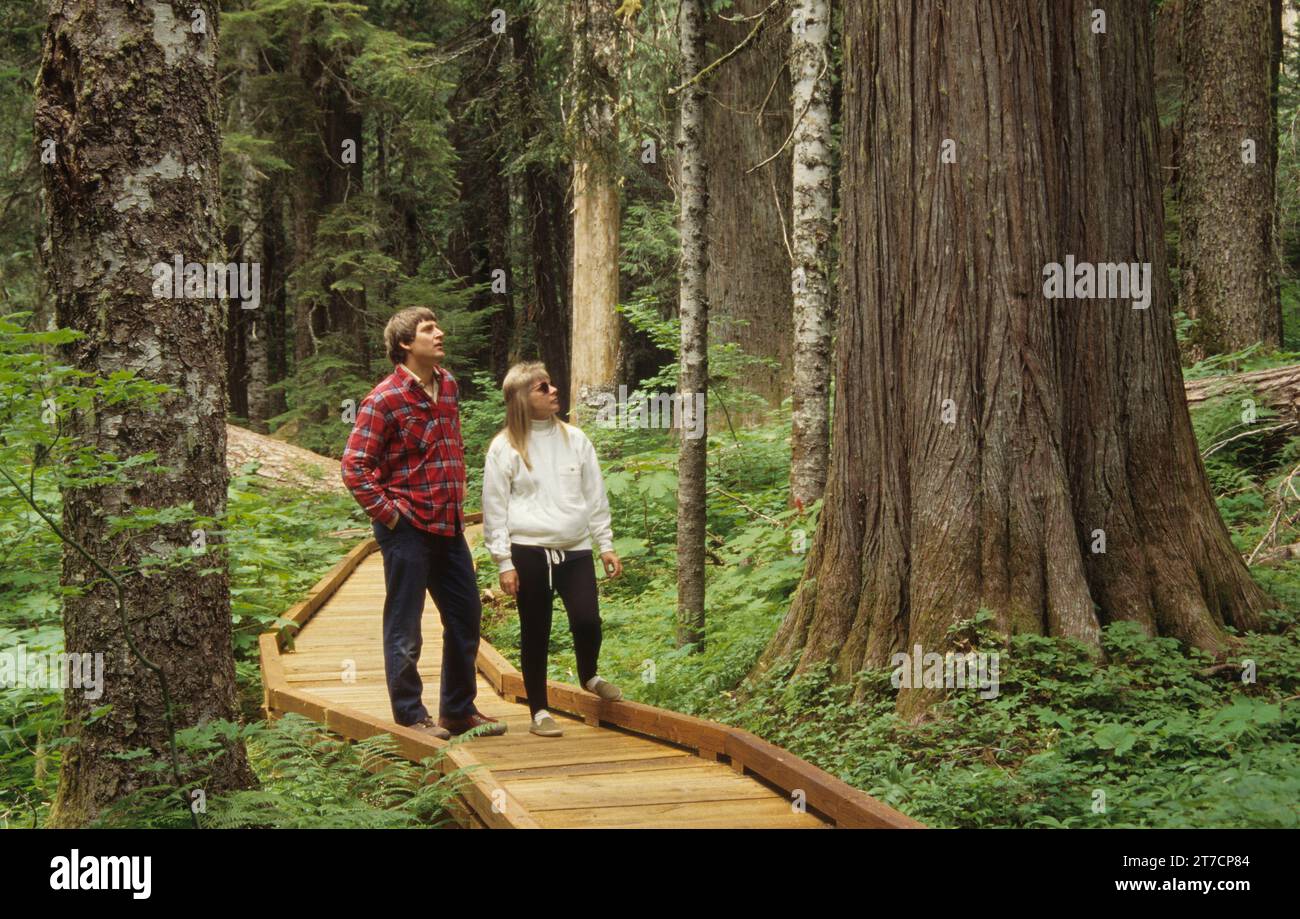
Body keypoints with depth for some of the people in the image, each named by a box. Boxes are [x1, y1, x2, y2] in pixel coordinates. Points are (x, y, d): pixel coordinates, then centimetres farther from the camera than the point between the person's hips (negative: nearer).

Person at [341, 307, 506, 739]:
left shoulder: (448, 384, 9)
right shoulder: (385, 399, -14)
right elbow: (354, 466, -16)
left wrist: (457, 498, 15)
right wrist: (388, 514, -15)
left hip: (449, 525, 8)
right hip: (407, 527, -8)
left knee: (466, 615, 13)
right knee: (404, 627, 3)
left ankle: (459, 710, 27)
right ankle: (411, 716, 15)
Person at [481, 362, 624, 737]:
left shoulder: (574, 439, 7)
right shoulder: (505, 447, -2)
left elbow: (595, 495, 12)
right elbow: (494, 508, -1)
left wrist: (606, 545, 9)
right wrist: (504, 562, -5)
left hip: (575, 550, 2)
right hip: (529, 551, -2)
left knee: (587, 621, -9)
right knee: (535, 633, 5)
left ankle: (589, 677, 23)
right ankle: (539, 712, 18)